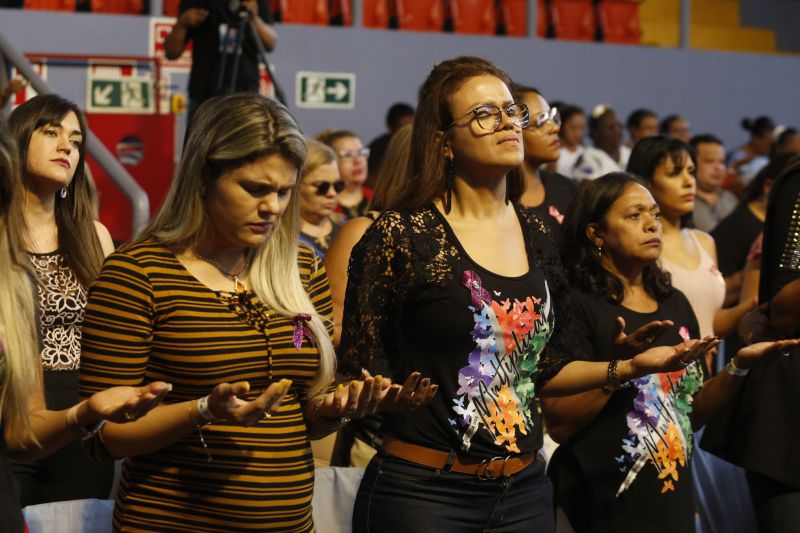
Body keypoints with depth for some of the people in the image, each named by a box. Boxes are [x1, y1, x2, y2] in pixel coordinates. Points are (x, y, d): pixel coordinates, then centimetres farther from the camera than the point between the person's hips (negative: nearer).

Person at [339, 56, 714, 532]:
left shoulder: (537, 237, 9)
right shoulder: (401, 236, -9)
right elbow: (359, 371, -7)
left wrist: (631, 367, 6)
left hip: (525, 491, 5)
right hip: (422, 490, -5)